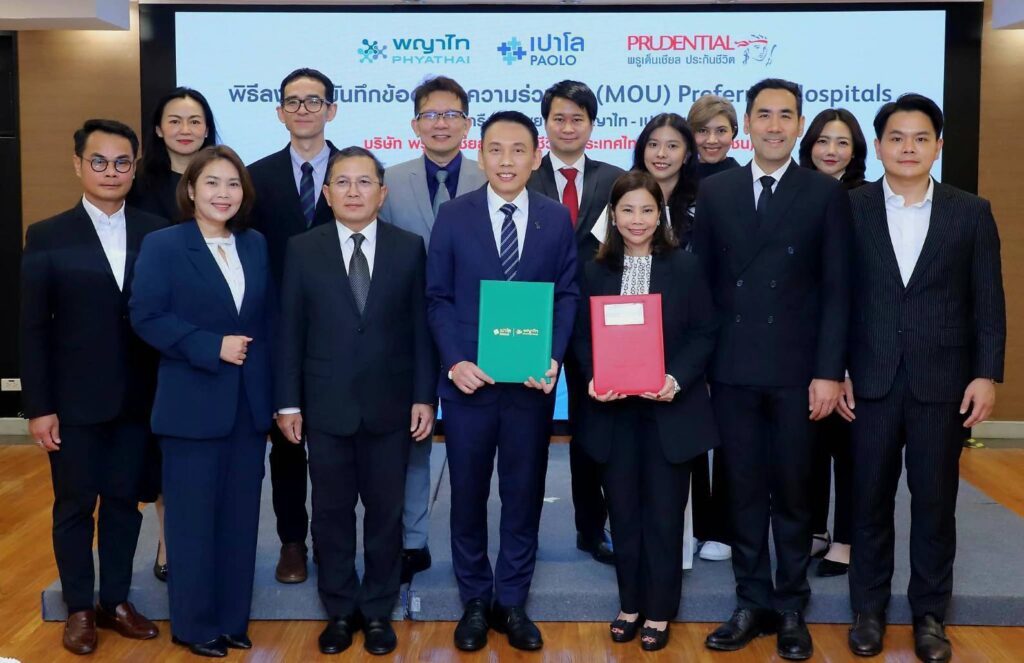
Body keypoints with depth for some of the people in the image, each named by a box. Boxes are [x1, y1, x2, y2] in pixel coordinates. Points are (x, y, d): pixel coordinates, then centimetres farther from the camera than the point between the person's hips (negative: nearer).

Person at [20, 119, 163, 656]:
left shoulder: (157, 233, 2)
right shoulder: (48, 237, -2)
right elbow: (33, 328, -4)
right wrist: (38, 406, -8)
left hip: (138, 398, 2)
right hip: (74, 400, -2)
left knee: (124, 501, 12)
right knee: (74, 505, 9)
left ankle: (116, 601, 28)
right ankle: (79, 609, 25)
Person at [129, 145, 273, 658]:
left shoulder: (256, 245, 10)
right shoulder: (162, 245, -5)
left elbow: (268, 318, 11)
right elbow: (146, 317, -12)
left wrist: (274, 389, 3)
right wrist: (212, 348, -18)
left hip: (249, 404, 5)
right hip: (193, 405, -5)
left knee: (240, 517, 11)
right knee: (193, 517, 4)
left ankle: (232, 619, 24)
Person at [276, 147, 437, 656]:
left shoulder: (409, 248, 1)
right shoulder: (302, 250, 1)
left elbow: (420, 328, 1)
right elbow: (290, 331, 1)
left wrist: (424, 396, -3)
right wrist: (288, 402, -2)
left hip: (389, 404, 0)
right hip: (326, 405, 0)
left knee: (385, 512, 9)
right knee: (331, 513, 10)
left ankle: (378, 611, 24)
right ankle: (340, 611, 25)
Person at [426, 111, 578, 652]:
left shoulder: (557, 219, 3)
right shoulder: (453, 216, 0)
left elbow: (567, 295, 2)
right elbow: (437, 298, -1)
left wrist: (553, 357, -12)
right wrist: (454, 361, -13)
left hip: (531, 381, 1)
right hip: (468, 380, -1)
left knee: (524, 494, 10)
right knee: (468, 495, 10)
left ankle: (511, 602, 25)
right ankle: (475, 601, 26)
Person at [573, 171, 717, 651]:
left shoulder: (686, 267, 0)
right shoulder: (595, 272, 6)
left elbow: (704, 334, -2)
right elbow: (582, 337, 4)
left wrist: (677, 380, -17)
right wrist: (592, 378, -14)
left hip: (670, 410, -2)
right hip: (613, 410, 2)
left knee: (664, 515, 5)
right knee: (623, 513, 10)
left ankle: (658, 612, 19)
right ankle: (629, 604, 26)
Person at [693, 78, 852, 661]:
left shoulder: (826, 194, 1)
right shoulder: (716, 191, 7)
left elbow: (837, 290, -3)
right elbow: (703, 279, 7)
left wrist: (828, 371, -9)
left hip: (797, 368, -2)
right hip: (733, 368, 2)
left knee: (793, 493, 8)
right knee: (744, 491, 9)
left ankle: (791, 609, 22)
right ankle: (752, 603, 21)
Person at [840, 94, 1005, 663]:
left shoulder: (972, 212, 3)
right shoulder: (850, 209, 1)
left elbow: (988, 301, 2)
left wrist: (987, 375, -5)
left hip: (944, 381, 0)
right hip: (871, 380, 0)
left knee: (935, 502, 8)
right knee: (871, 499, 9)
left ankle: (930, 614, 23)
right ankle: (869, 608, 23)